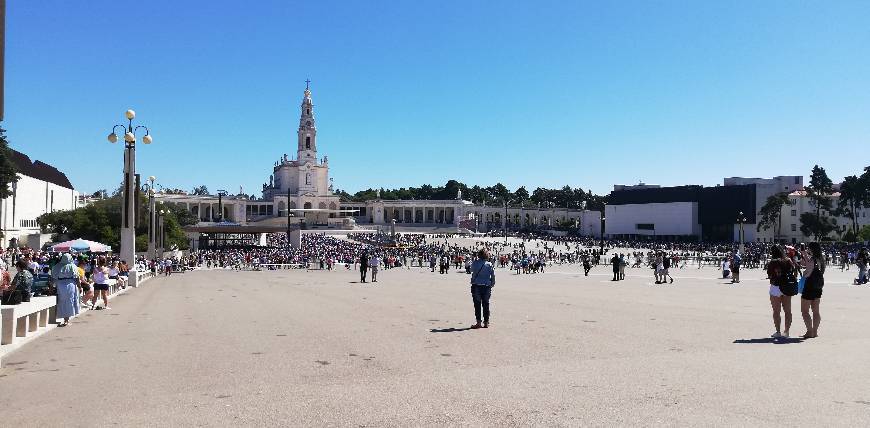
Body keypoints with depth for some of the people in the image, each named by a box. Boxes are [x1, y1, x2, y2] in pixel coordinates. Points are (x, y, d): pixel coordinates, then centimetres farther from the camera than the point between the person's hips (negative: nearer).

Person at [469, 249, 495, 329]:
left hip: (476, 286, -2)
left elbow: (472, 270, 14)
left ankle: (478, 323, -1)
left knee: (477, 304, 2)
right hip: (487, 286, 2)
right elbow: (493, 276, 1)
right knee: (486, 304, 9)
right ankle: (486, 323, 12)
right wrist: (492, 285, 13)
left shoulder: (475, 263, -6)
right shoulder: (490, 265, -1)